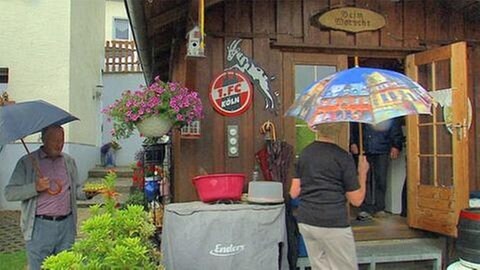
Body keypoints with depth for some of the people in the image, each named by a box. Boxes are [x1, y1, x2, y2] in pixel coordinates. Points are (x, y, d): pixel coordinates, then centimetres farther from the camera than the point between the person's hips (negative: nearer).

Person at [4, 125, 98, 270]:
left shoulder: (69, 161, 11)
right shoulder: (27, 162, -2)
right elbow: (9, 193, -4)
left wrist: (86, 194, -4)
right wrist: (35, 187, -19)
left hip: (67, 225, 4)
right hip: (40, 227, -3)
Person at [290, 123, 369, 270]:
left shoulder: (304, 153, 6)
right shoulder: (343, 157, -7)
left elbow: (294, 193, 7)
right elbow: (356, 200, -3)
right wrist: (362, 173, 9)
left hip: (305, 222, 6)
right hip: (333, 224, -5)